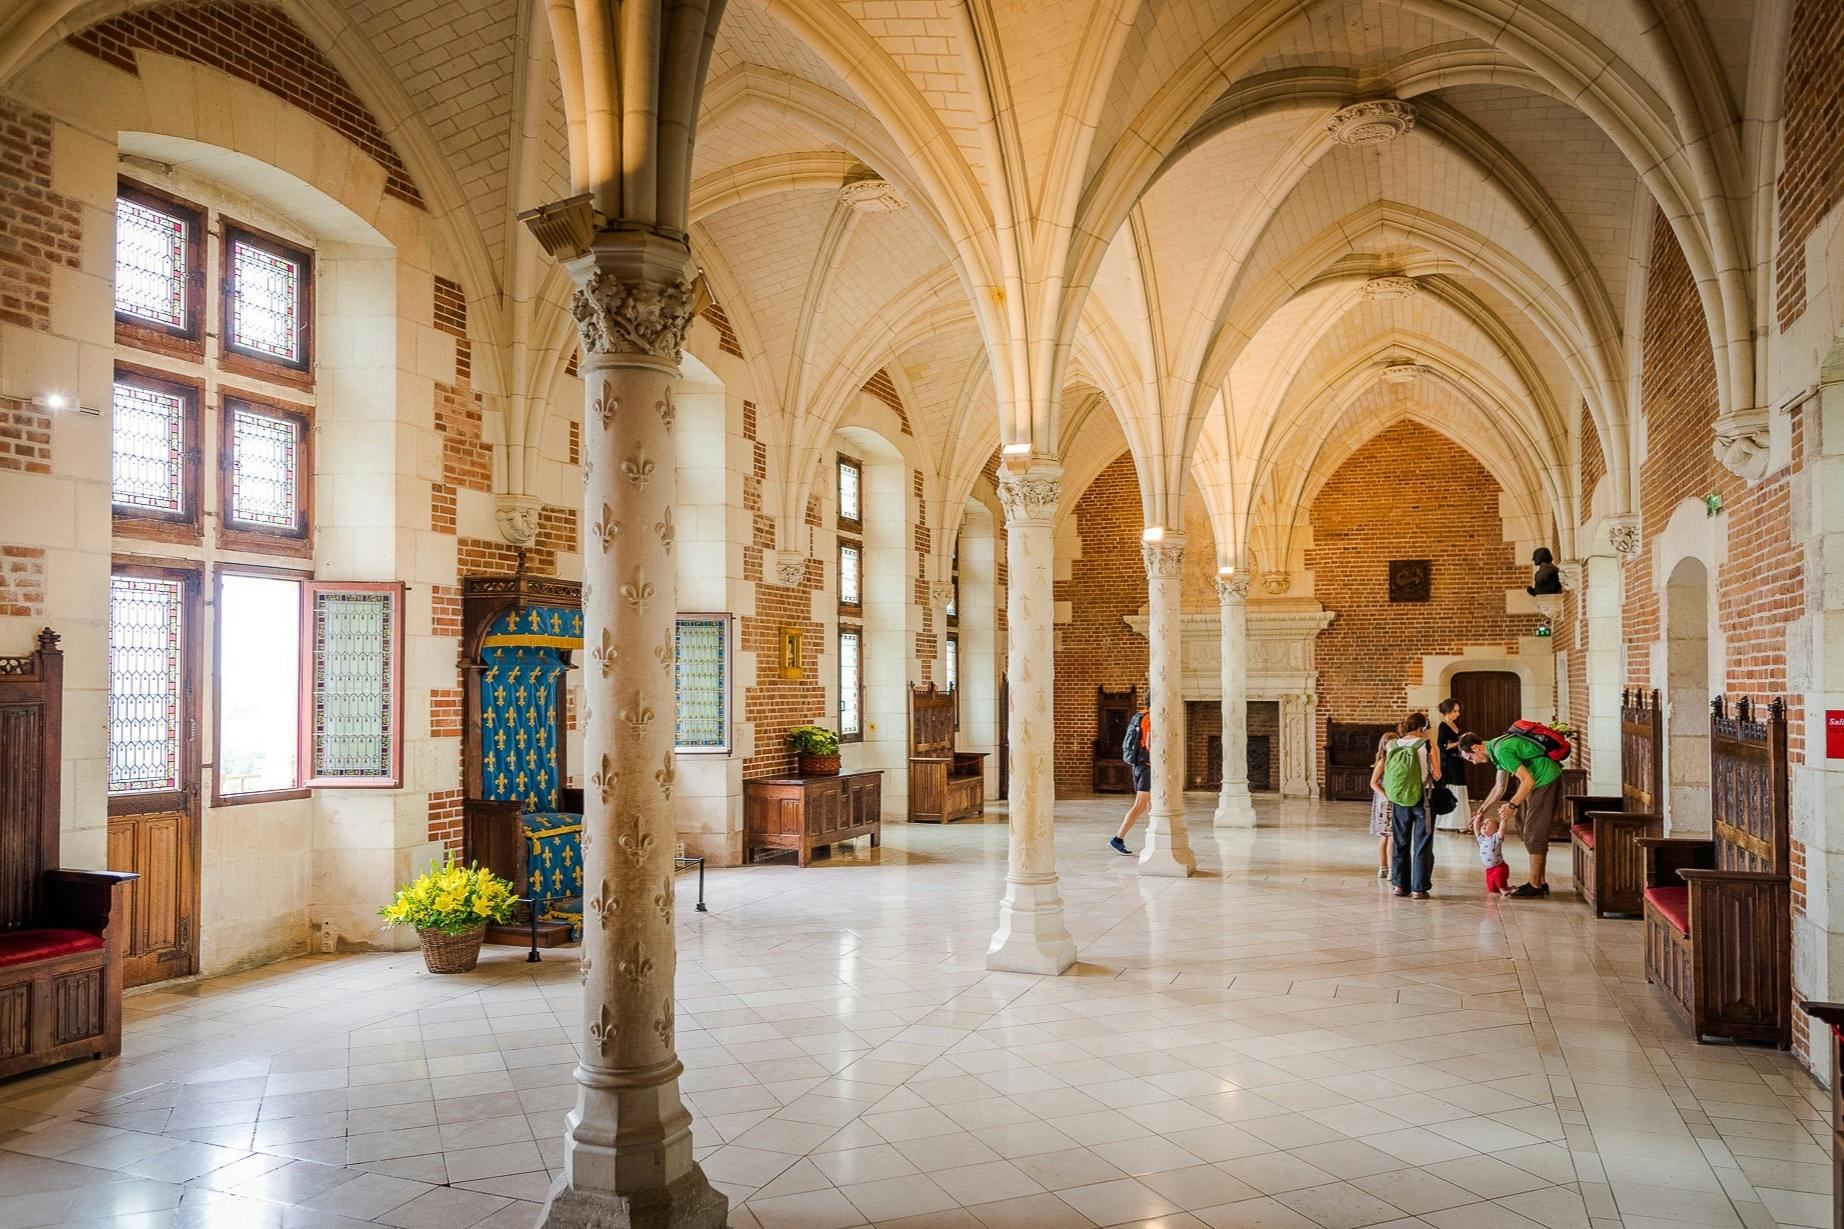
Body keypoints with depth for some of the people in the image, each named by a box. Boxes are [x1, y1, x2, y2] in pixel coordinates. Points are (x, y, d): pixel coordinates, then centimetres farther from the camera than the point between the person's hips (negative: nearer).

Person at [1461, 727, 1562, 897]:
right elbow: (1500, 787, 21)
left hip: (1546, 779, -10)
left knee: (1534, 834, -6)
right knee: (1528, 831, 13)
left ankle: (1535, 886, -1)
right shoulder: (1496, 749, 11)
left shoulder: (1501, 750, -21)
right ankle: (1540, 882, 18)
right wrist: (1482, 811, 24)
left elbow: (1528, 781, -24)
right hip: (1539, 781, 10)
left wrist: (1512, 805, -19)